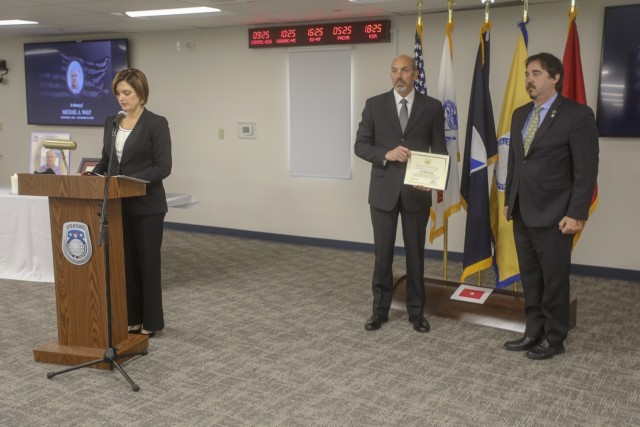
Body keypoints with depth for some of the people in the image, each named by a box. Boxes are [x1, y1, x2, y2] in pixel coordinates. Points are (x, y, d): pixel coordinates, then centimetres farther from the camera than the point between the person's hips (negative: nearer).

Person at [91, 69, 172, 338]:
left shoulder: (156, 123, -10)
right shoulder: (111, 123, 10)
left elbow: (163, 167, -16)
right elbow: (105, 160, 16)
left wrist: (129, 180, -24)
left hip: (146, 206, -6)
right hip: (118, 205, 6)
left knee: (147, 262, 3)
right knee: (126, 261, 11)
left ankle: (151, 322, 15)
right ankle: (132, 318, 23)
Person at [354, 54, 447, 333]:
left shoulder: (432, 107, 2)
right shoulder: (374, 105, 2)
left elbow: (439, 149, 3)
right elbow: (361, 145, 0)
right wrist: (386, 154, -18)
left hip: (417, 191, 0)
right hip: (383, 189, 0)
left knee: (415, 253, 9)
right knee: (382, 252, 7)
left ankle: (416, 311, 22)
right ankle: (380, 309, 21)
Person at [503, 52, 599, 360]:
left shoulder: (578, 115, -10)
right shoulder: (520, 114, 11)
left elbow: (586, 170, -13)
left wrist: (576, 214, -17)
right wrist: (509, 200, 15)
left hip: (553, 215, -6)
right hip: (522, 213, 6)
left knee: (554, 280, 5)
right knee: (530, 279, 14)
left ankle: (554, 339, 19)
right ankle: (534, 332, 26)